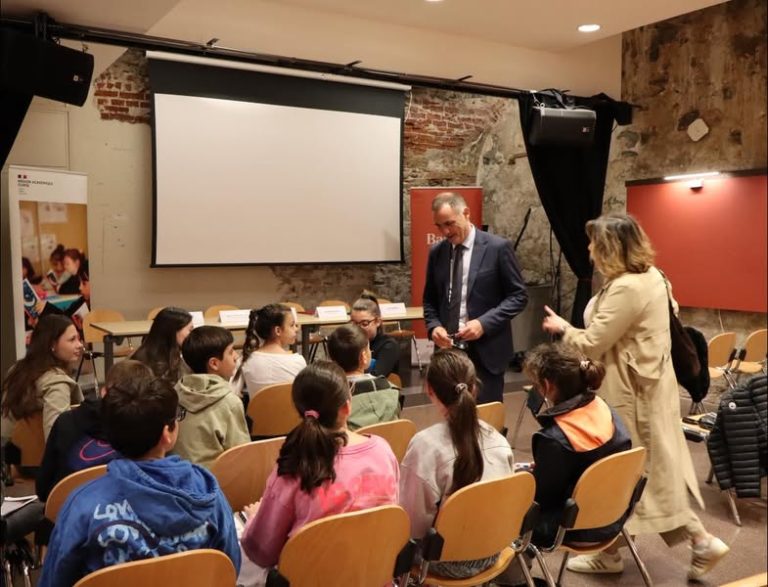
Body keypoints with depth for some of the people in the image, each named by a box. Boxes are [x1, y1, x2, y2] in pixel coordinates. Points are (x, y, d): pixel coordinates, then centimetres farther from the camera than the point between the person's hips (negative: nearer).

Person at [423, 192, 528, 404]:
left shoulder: (498, 247, -7)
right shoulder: (436, 253, 7)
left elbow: (518, 295, -5)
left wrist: (484, 323, -17)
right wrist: (434, 326, -5)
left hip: (485, 352, -4)